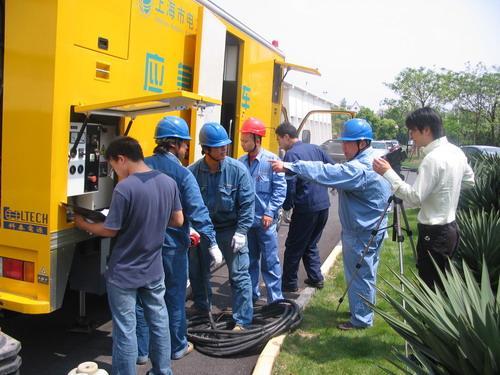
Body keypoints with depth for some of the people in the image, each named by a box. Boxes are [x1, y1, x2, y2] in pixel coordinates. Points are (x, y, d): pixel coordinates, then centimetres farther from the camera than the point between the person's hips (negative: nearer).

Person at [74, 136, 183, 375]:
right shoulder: (168, 182, -2)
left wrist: (83, 225, 5)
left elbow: (110, 230, -13)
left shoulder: (125, 188, -20)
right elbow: (177, 221, 6)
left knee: (125, 330, 7)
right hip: (154, 270, 6)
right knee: (159, 322, 18)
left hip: (124, 274, -6)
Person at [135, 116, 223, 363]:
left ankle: (141, 350, 22)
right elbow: (197, 212, -17)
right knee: (175, 296, 12)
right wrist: (212, 242, -12)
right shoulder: (182, 174, -13)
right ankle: (177, 347, 26)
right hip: (172, 244, -3)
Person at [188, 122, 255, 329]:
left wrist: (240, 232, -14)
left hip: (230, 229, -2)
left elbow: (247, 203, -11)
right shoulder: (192, 172, -12)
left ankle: (242, 321, 13)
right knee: (198, 273, 17)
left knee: (239, 275, -1)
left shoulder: (237, 170, -15)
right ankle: (202, 311, 40)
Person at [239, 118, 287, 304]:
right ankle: (251, 294, 31)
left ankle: (276, 299, 13)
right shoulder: (241, 162, 3)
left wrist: (270, 212, -14)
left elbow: (280, 188, -8)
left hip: (265, 220, -4)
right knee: (249, 260, 16)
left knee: (270, 261, 3)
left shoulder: (271, 160, -9)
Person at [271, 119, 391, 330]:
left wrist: (289, 167, -32)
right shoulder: (371, 161, 6)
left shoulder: (359, 169, -27)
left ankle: (361, 319, 19)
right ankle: (365, 309, 37)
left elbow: (326, 173, -32)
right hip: (371, 228, 10)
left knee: (359, 275, 4)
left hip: (361, 233, -10)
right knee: (365, 273, 21)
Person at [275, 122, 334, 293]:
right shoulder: (314, 148, 10)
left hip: (305, 208, -7)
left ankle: (289, 283, 13)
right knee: (311, 244, 21)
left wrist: (286, 206, -6)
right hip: (323, 205, 7)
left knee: (294, 247, 6)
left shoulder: (291, 154, -12)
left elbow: (290, 184, -18)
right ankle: (316, 278, 22)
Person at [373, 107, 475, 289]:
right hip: (449, 228, 9)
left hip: (434, 233, -9)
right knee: (441, 284, 19)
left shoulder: (433, 158, -23)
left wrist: (388, 173, -22)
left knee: (430, 287, 1)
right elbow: (469, 181, 20)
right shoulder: (456, 151, 6)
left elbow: (414, 197, -24)